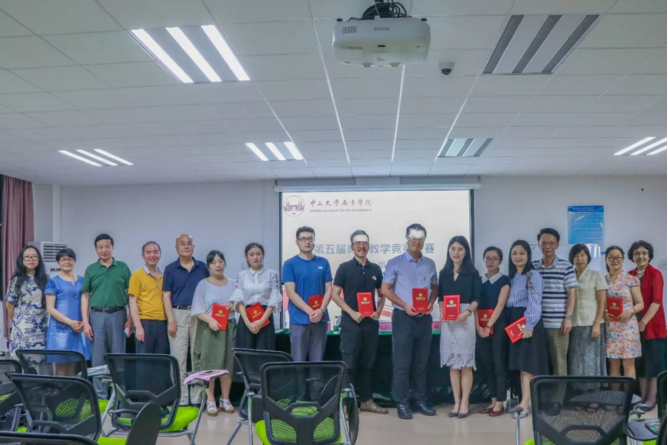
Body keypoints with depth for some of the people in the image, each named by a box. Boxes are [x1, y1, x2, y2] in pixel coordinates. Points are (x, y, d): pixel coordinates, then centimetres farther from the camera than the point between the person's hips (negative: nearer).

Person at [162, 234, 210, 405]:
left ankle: (199, 397, 13)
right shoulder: (171, 269, 4)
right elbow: (166, 296, 0)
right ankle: (180, 398, 8)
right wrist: (171, 320, -8)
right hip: (179, 315, -1)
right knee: (178, 359, 1)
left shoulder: (203, 268, 8)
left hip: (200, 315, 2)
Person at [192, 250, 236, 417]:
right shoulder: (203, 284, 2)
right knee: (209, 365, -4)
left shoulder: (232, 284, 11)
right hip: (209, 329, -3)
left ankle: (225, 399, 15)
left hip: (228, 328, 3)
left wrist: (234, 306, -8)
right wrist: (210, 320, -21)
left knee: (227, 365, 4)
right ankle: (210, 401, 3)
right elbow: (198, 310, -5)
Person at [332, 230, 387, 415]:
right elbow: (335, 295, -5)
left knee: (367, 364, 11)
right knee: (349, 364, -2)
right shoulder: (344, 268, -2)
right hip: (351, 322, -4)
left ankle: (366, 401, 20)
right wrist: (352, 313, -14)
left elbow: (382, 295, 16)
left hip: (371, 322, 4)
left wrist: (378, 311, -2)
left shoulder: (375, 269, 9)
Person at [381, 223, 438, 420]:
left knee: (421, 362, 10)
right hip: (403, 318, -4)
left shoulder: (430, 264, 10)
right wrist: (404, 306, -14)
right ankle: (402, 403, 6)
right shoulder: (395, 263, -2)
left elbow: (435, 288, 16)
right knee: (402, 363, -1)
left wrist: (431, 303, -4)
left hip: (424, 318, 4)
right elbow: (385, 289, -4)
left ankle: (420, 400, 19)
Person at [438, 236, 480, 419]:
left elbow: (476, 299, -3)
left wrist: (467, 312, -19)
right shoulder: (444, 273, 9)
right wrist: (442, 312, -9)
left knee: (466, 363, 0)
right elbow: (440, 297, 9)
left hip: (466, 319, -3)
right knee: (453, 363, 6)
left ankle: (465, 403, 8)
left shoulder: (472, 273, 0)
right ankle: (456, 402, 14)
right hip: (447, 321, 3)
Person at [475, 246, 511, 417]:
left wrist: (489, 326, -18)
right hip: (481, 327, 4)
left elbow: (500, 304, -10)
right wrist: (478, 326, -11)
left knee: (499, 362, -3)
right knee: (486, 363, 6)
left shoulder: (504, 280, -1)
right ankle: (493, 401, 15)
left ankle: (499, 403, 3)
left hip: (498, 325, -4)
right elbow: (475, 305, 4)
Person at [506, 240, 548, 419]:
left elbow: (535, 303, -14)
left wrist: (529, 325, -21)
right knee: (520, 363, 8)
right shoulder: (511, 276, 14)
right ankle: (528, 400, 14)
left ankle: (524, 404, -8)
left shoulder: (534, 276, -7)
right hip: (514, 323, 7)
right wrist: (512, 324, 6)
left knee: (527, 363, -8)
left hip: (529, 323, -7)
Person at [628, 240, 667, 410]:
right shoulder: (629, 275, 8)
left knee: (652, 361, 2)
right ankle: (642, 396, 19)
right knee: (640, 361, 10)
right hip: (634, 325, 5)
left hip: (652, 325, -5)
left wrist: (644, 321, -21)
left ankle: (652, 398, 9)